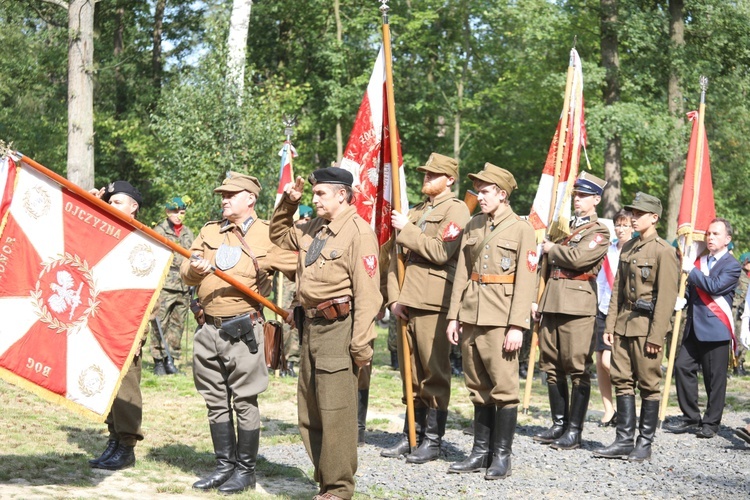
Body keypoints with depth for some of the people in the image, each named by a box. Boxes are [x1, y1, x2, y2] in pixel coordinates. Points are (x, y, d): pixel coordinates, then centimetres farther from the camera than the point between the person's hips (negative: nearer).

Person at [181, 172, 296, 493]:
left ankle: (246, 470, 8)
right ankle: (225, 466, 20)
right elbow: (185, 273, 8)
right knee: (216, 403, 11)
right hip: (209, 330, 6)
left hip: (242, 330, -5)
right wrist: (195, 269, -14)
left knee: (244, 403, -1)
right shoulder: (209, 232, 13)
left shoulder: (268, 236, -3)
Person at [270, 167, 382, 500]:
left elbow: (367, 293, -16)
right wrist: (288, 203, 18)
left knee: (335, 412, -7)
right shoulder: (314, 229, 15)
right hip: (311, 326, 9)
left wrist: (361, 343, -20)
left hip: (337, 328, -9)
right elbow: (279, 235, 35)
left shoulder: (358, 232, -11)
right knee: (309, 413, 13)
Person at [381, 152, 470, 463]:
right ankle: (411, 435, 18)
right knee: (410, 372, 11)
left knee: (434, 373, -4)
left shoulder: (456, 210, -3)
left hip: (433, 303, -8)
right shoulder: (415, 213, 22)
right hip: (407, 303, 8)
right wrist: (394, 297, 5)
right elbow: (396, 257, 18)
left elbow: (441, 252, -17)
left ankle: (433, 441, 1)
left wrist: (407, 229, -9)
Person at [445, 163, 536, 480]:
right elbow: (462, 273, 15)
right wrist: (454, 316, 8)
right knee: (478, 388, 10)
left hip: (500, 320, -6)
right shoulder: (473, 227, 13)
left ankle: (502, 456, 3)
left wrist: (517, 326, -14)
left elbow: (526, 282, -8)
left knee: (504, 387, -4)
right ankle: (481, 452, 17)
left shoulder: (521, 230, -3)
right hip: (471, 317, 6)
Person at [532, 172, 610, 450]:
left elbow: (577, 258, -20)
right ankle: (559, 424, 18)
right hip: (552, 304, 8)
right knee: (552, 367, 9)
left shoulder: (599, 232, -2)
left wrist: (552, 249, -3)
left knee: (578, 369, -6)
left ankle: (574, 431, -2)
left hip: (577, 307, -8)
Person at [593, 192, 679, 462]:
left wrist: (656, 335, -15)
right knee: (622, 381, 7)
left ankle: (645, 444, 8)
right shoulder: (627, 248, 13)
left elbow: (666, 297, -12)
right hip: (624, 325, 7)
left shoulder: (664, 251, -9)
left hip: (646, 326, -7)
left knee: (648, 384, 1)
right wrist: (610, 325, 10)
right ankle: (624, 440, 13)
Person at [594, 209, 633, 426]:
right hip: (604, 311, 6)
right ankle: (608, 411, 12)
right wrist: (596, 304, 12)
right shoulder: (608, 251, 12)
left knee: (608, 360, -14)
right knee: (600, 361, 3)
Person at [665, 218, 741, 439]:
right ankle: (690, 417, 11)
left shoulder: (732, 266, -4)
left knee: (715, 378, -1)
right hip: (694, 327, 6)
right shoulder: (700, 261, 16)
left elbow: (715, 287, -18)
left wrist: (691, 270, -15)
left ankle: (711, 423, 9)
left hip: (716, 330, -6)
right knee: (682, 367, 0)